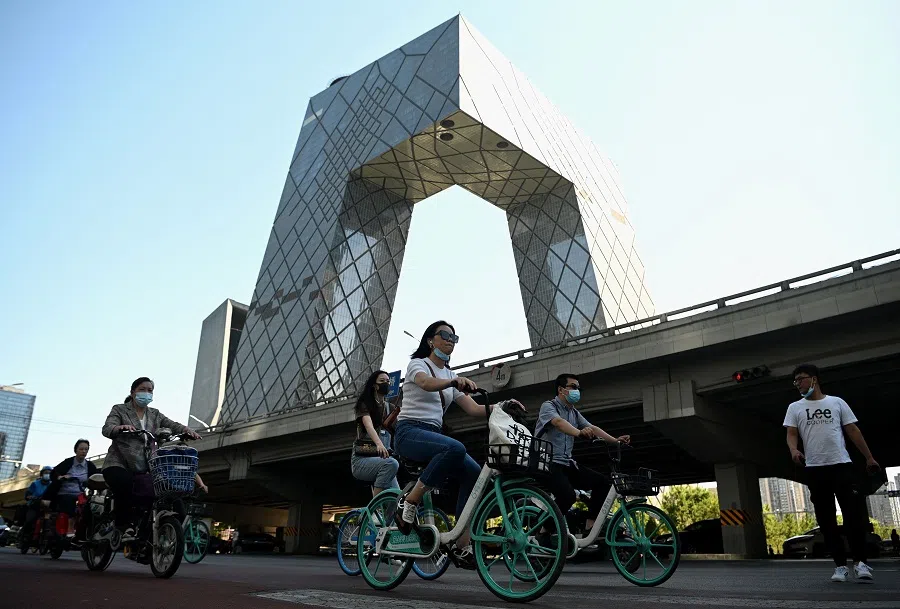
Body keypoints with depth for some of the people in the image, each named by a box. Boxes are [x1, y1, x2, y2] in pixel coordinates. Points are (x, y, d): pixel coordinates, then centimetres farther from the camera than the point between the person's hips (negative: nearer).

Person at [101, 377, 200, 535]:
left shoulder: (155, 414, 16)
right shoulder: (120, 410, 5)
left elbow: (173, 425, 2)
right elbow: (107, 429, -13)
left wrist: (186, 429, -21)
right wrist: (120, 427, -37)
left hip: (144, 467, 4)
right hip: (119, 464, -4)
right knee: (126, 487, -34)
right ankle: (123, 526, -15)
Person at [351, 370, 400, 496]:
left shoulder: (389, 408, 21)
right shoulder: (364, 404, 2)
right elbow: (368, 425, -19)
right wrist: (379, 444, -37)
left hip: (382, 458, 5)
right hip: (362, 459, -5)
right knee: (391, 463, -35)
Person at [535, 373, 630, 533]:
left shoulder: (574, 413, 17)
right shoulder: (548, 406, -7)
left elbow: (592, 428, 4)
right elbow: (559, 422, -29)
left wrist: (615, 440, -12)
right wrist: (579, 433, -48)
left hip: (567, 463, 8)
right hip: (549, 463, -8)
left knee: (602, 482, -5)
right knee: (567, 496, -29)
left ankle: (590, 527, -1)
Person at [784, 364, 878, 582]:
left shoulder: (836, 402, 11)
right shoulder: (795, 408, 11)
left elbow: (853, 430, 10)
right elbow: (791, 434, 1)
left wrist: (869, 457, 5)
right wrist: (794, 450, -21)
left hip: (842, 465, -1)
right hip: (815, 469, 1)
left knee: (855, 514, -7)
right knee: (826, 520, 2)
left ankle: (860, 562, 5)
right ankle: (840, 565, 9)